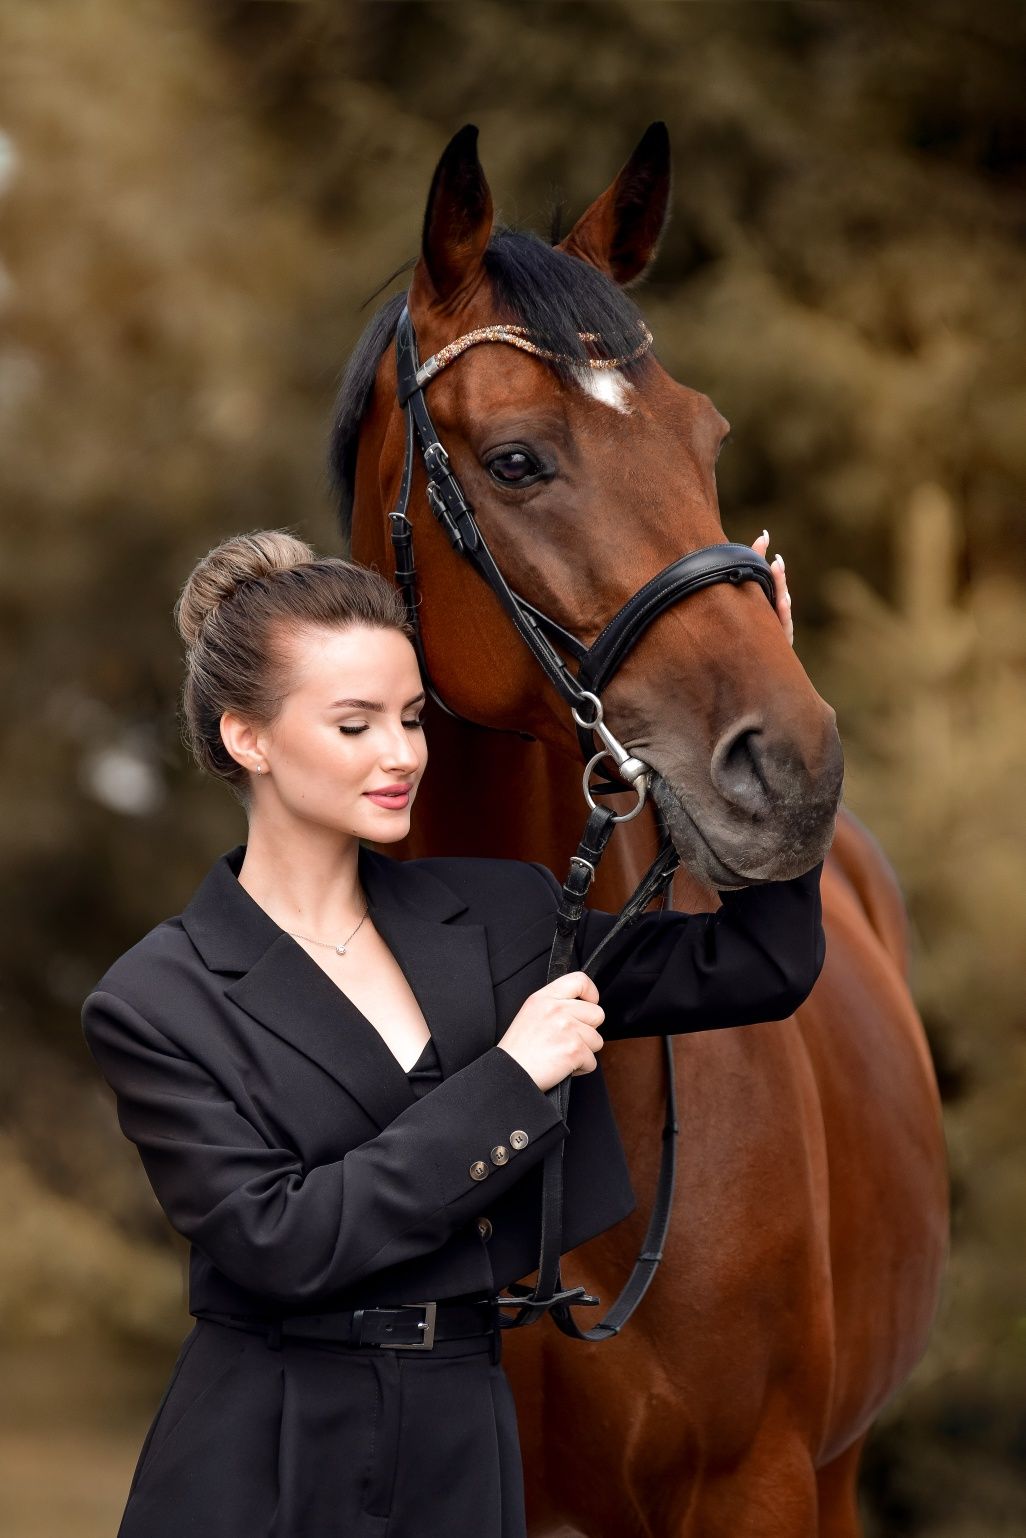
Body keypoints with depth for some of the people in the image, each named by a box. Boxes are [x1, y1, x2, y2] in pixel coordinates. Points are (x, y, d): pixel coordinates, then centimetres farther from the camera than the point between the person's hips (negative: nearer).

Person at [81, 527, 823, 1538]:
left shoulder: (497, 915, 6)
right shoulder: (159, 1001, -7)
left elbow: (756, 970, 4)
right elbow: (271, 1242, -16)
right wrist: (506, 1083, -16)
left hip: (468, 1454, 4)